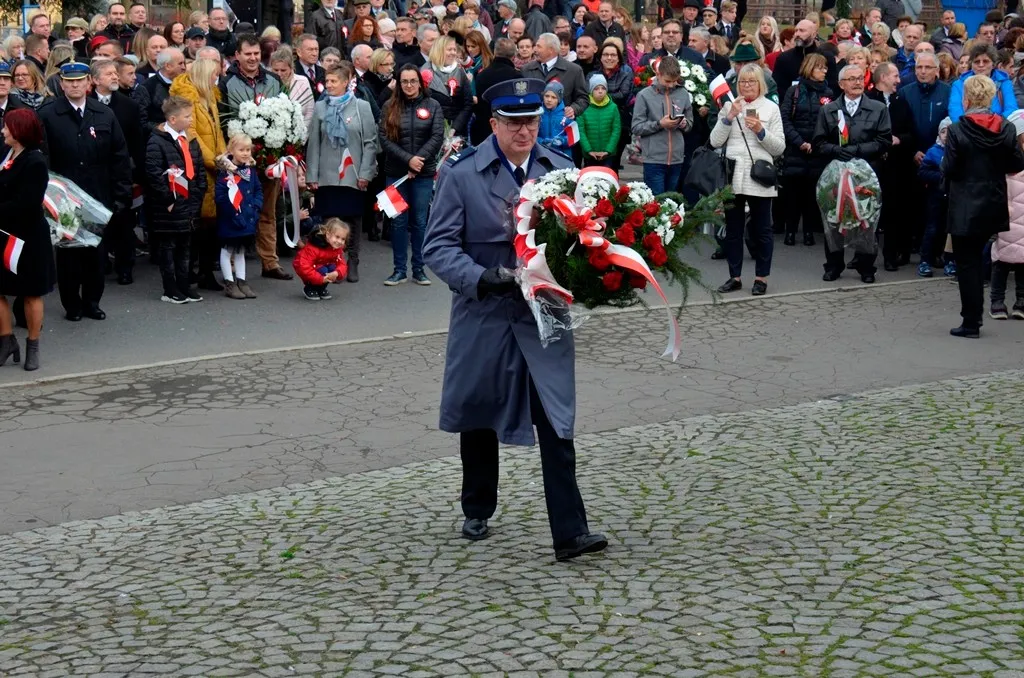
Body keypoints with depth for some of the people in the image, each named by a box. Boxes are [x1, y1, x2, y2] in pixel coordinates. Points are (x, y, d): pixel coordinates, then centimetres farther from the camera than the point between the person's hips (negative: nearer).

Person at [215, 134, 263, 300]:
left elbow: (258, 190, 13)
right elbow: (220, 196, -19)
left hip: (247, 219, 6)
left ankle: (241, 281, 23)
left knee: (241, 250, 16)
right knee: (227, 250, 6)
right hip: (229, 220, -6)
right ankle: (229, 284, 11)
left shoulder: (251, 170, 6)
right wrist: (233, 212, -19)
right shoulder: (225, 170, -14)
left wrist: (256, 207, -2)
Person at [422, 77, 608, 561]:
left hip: (546, 316, 1)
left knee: (556, 423, -7)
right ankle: (477, 512, 36)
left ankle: (569, 533, -6)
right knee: (479, 417, 15)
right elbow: (438, 246, -7)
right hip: (484, 316, -1)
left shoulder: (561, 169, 4)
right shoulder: (461, 173, -4)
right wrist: (482, 278, -22)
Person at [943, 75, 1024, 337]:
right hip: (994, 206, 5)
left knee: (967, 264, 3)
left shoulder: (957, 130, -15)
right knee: (976, 260, 18)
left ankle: (971, 323, 4)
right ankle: (973, 317, 20)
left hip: (965, 207, -5)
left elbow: (948, 170, -14)